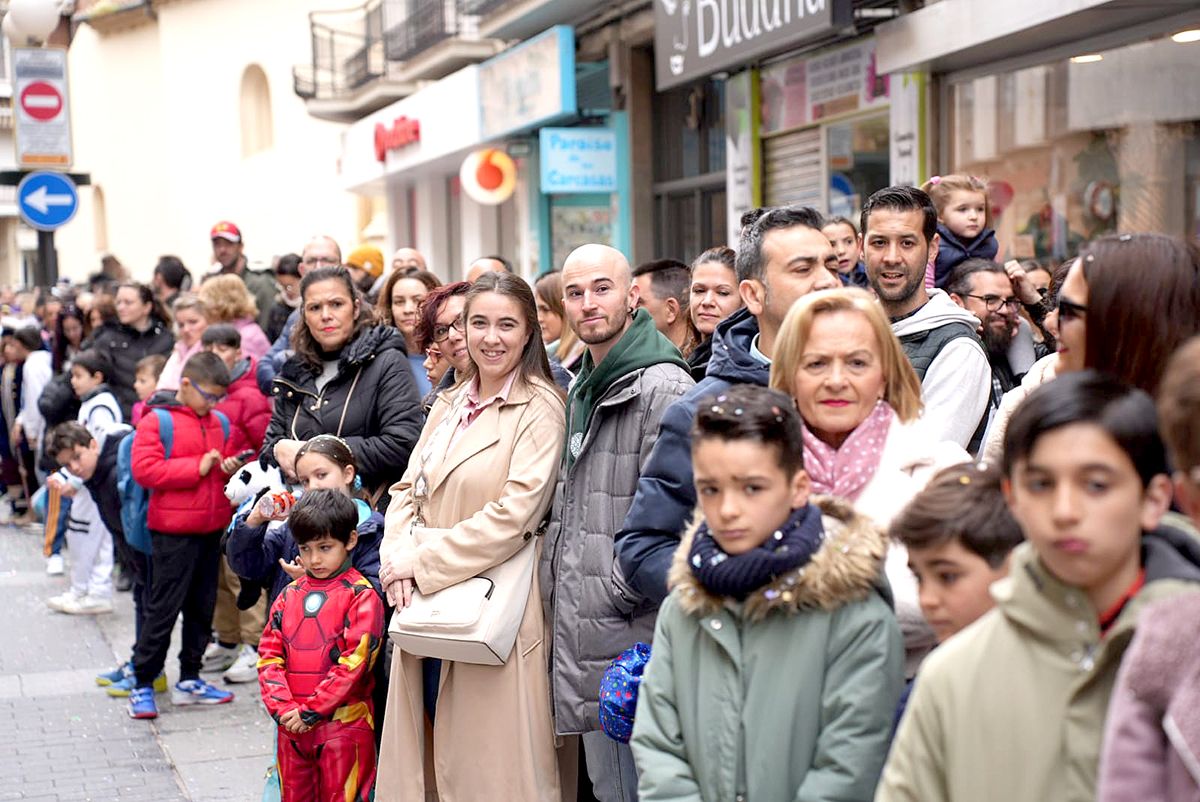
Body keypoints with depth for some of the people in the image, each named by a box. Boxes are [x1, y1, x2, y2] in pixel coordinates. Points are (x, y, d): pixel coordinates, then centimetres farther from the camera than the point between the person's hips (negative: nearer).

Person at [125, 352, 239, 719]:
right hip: (174, 533, -6)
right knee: (163, 608, -3)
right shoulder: (156, 421, -8)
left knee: (202, 606, 13)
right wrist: (197, 467, -19)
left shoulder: (220, 423, 11)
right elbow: (144, 469, -17)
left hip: (212, 530, 7)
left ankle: (189, 680, 24)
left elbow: (230, 460, 25)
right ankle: (142, 685, 7)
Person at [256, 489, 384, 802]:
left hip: (344, 726, -5)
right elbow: (269, 655, 6)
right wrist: (282, 707, -9)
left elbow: (356, 661, -15)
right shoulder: (290, 595, 10)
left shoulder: (361, 596, -7)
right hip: (292, 726, 5)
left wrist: (310, 711, -14)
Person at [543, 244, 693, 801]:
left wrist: (618, 594, -16)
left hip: (627, 632, -9)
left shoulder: (663, 387, -14)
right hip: (577, 629, 9)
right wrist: (555, 578, 14)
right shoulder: (580, 389, 16)